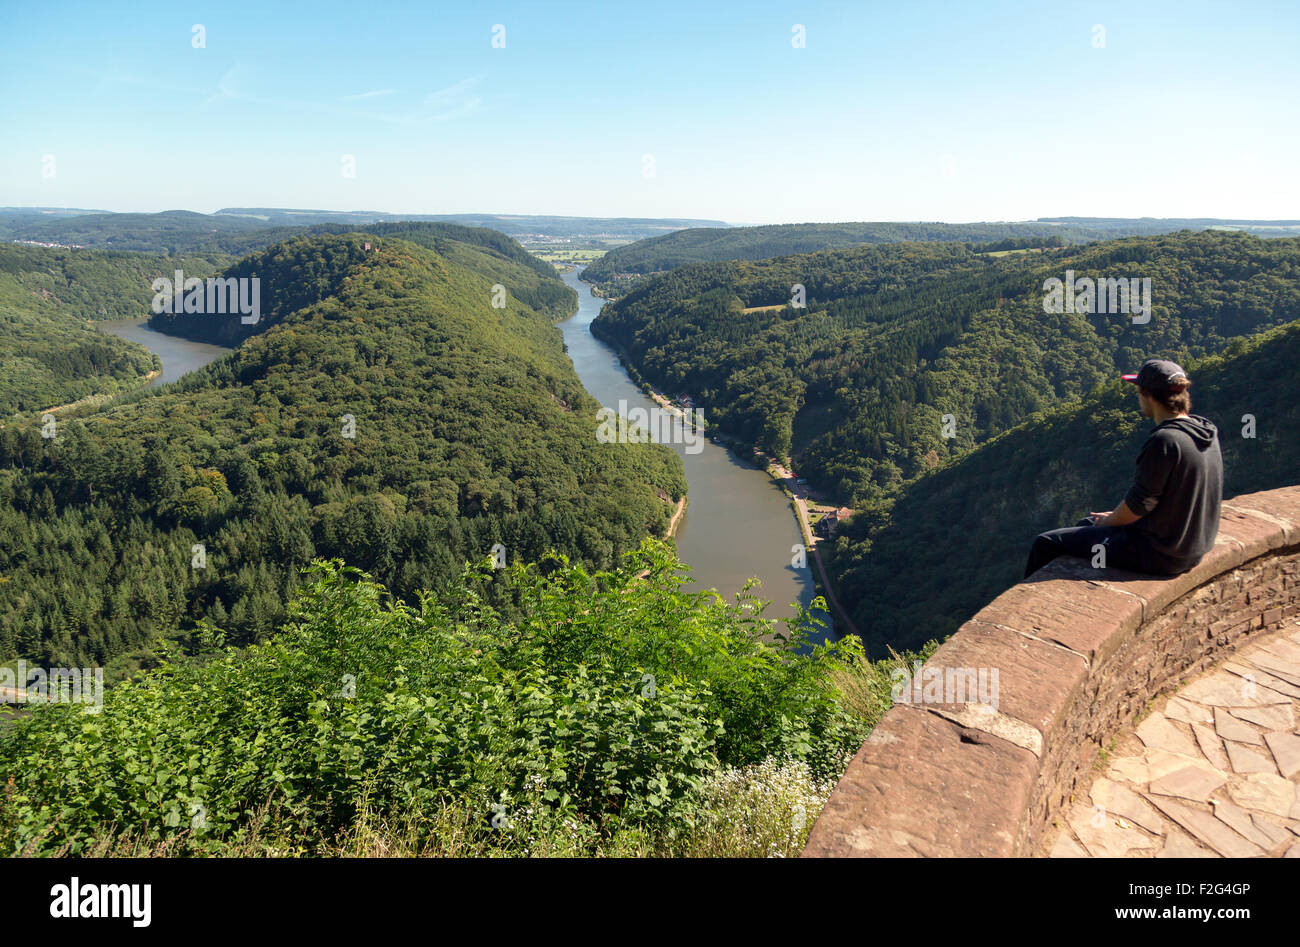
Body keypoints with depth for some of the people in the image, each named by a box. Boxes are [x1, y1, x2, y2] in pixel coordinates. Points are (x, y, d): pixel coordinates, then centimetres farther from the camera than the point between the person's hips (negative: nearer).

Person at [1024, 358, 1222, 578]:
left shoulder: (1164, 440, -26)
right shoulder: (1207, 432, 4)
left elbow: (1139, 504, -22)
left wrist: (1108, 521, -1)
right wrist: (1116, 516, 13)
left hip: (1157, 554, -10)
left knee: (1046, 543, -1)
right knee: (1087, 523, 31)